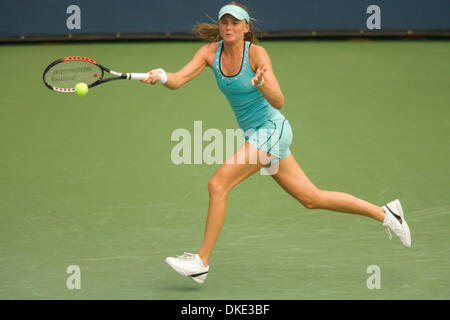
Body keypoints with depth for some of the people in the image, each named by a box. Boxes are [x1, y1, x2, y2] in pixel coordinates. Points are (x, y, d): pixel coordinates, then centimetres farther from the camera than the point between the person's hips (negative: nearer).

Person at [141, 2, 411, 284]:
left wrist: (262, 83, -44)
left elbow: (279, 102, -24)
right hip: (256, 134, 7)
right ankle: (384, 213, 26)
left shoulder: (257, 54, -18)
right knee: (313, 199, 13)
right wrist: (161, 76, -34)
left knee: (217, 184, -18)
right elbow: (177, 80, -13)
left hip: (271, 129, -7)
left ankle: (202, 262, -12)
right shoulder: (211, 52, -1)